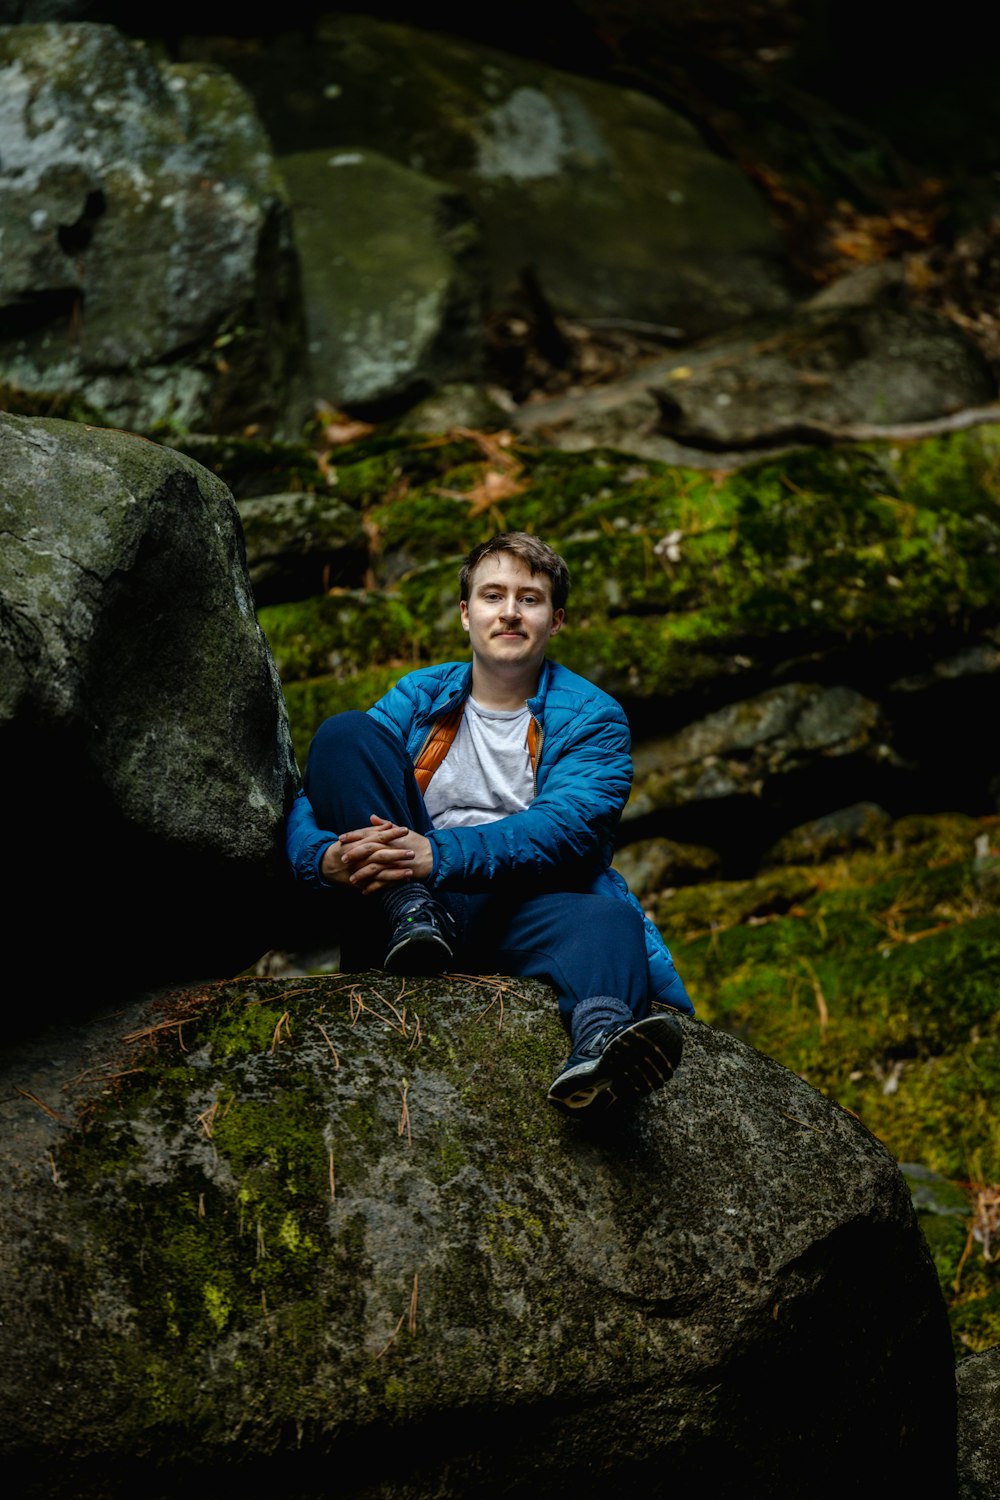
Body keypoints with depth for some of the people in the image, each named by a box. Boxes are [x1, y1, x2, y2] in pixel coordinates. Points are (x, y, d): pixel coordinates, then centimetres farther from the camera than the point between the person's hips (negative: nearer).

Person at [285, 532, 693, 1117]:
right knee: (344, 732, -11)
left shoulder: (591, 715, 8)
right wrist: (328, 857, -20)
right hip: (397, 905, 2)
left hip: (523, 909, -2)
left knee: (612, 924, -36)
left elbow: (566, 826, -12)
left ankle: (599, 1036, -72)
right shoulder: (419, 696, 15)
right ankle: (411, 920, -28)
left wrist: (439, 854, -28)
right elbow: (309, 805, 7)